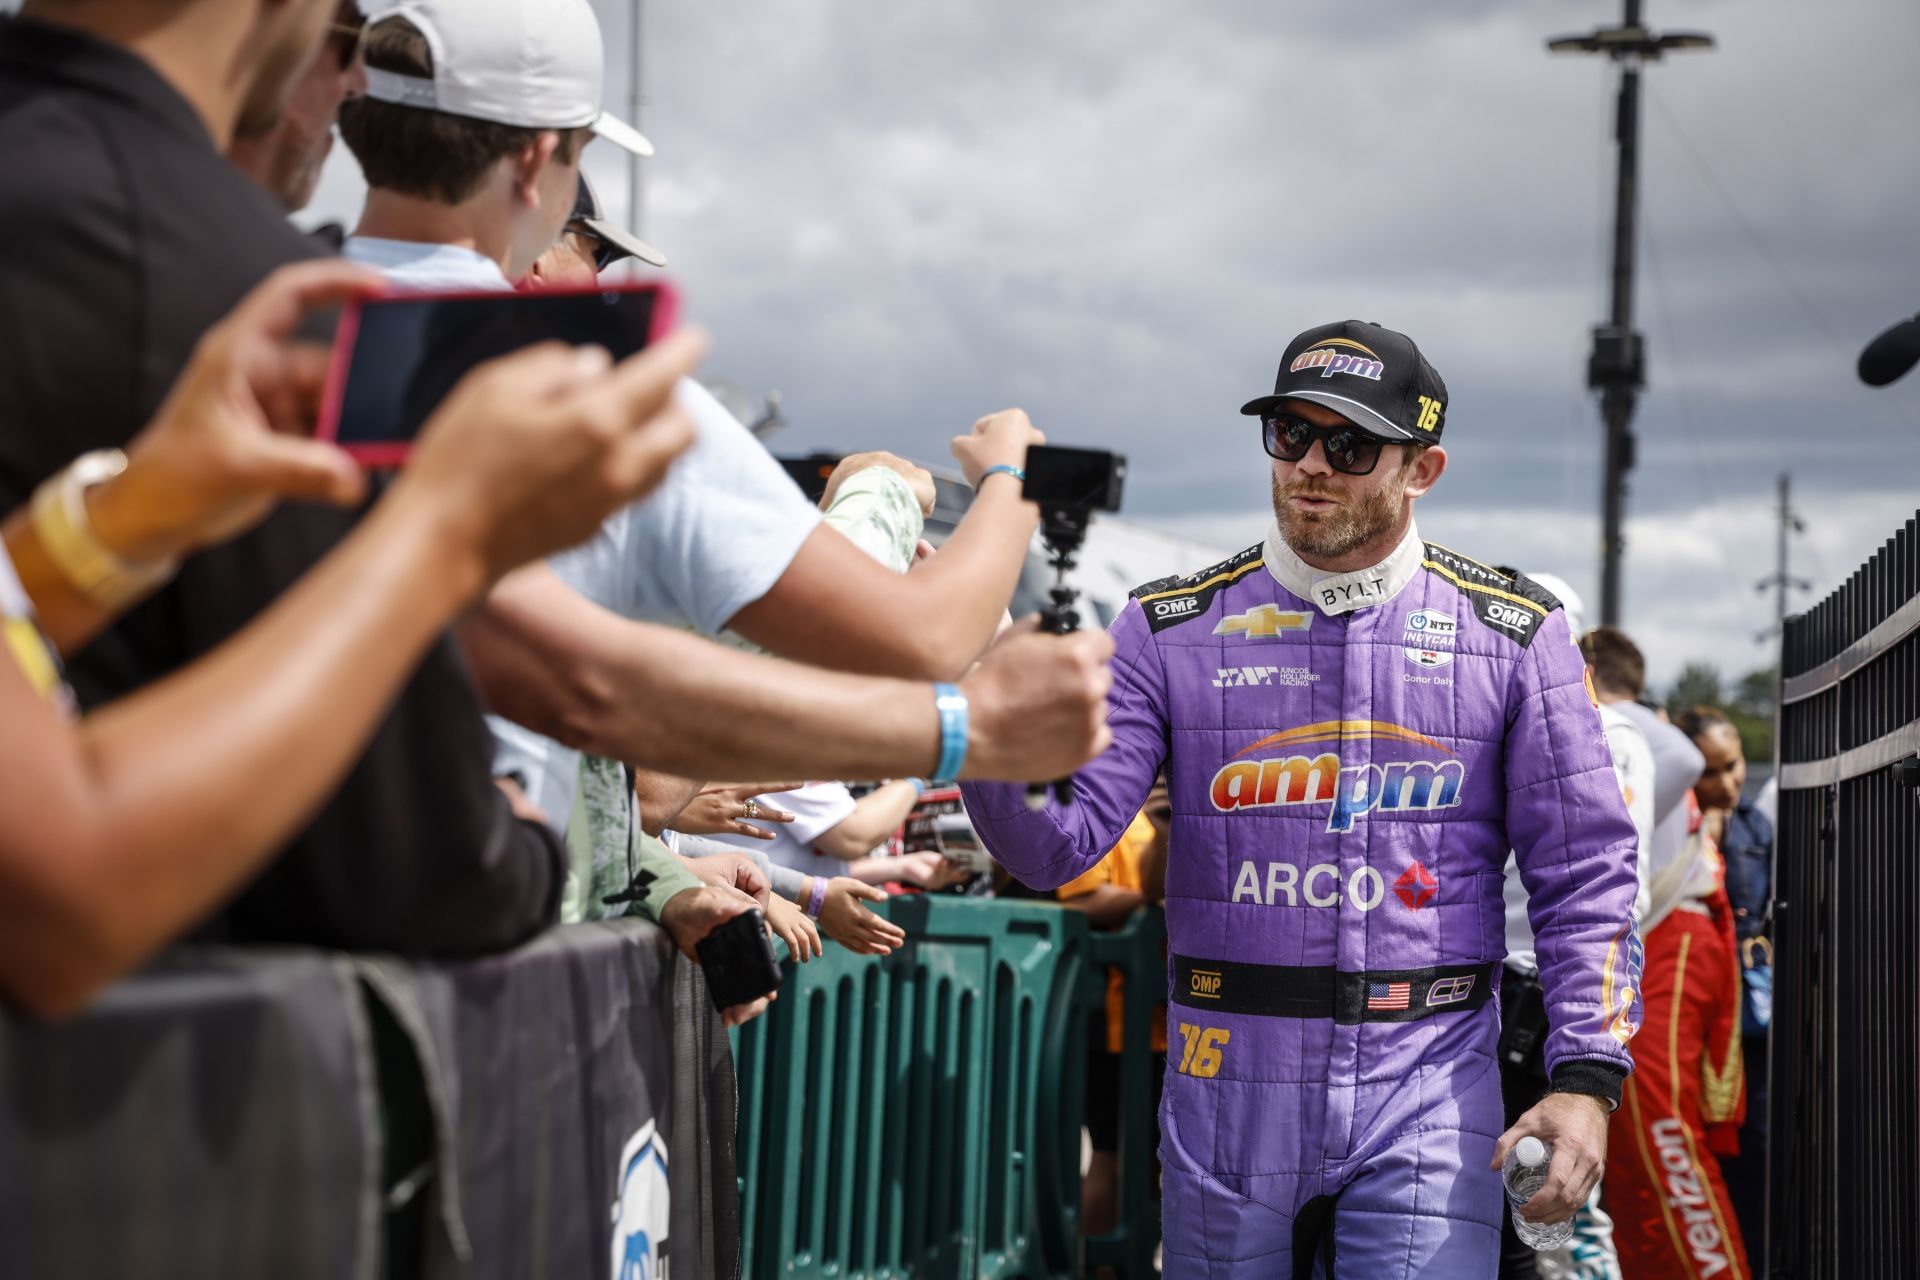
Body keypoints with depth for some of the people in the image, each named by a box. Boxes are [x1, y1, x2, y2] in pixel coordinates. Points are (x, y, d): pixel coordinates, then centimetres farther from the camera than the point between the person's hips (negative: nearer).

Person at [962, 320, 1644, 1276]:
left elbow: (1585, 874, 3)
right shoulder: (1171, 629, 4)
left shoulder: (1513, 634, 4)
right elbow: (1057, 844, -5)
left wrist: (1587, 1077, -8)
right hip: (1226, 1093, 1)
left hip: (1426, 1098, -1)